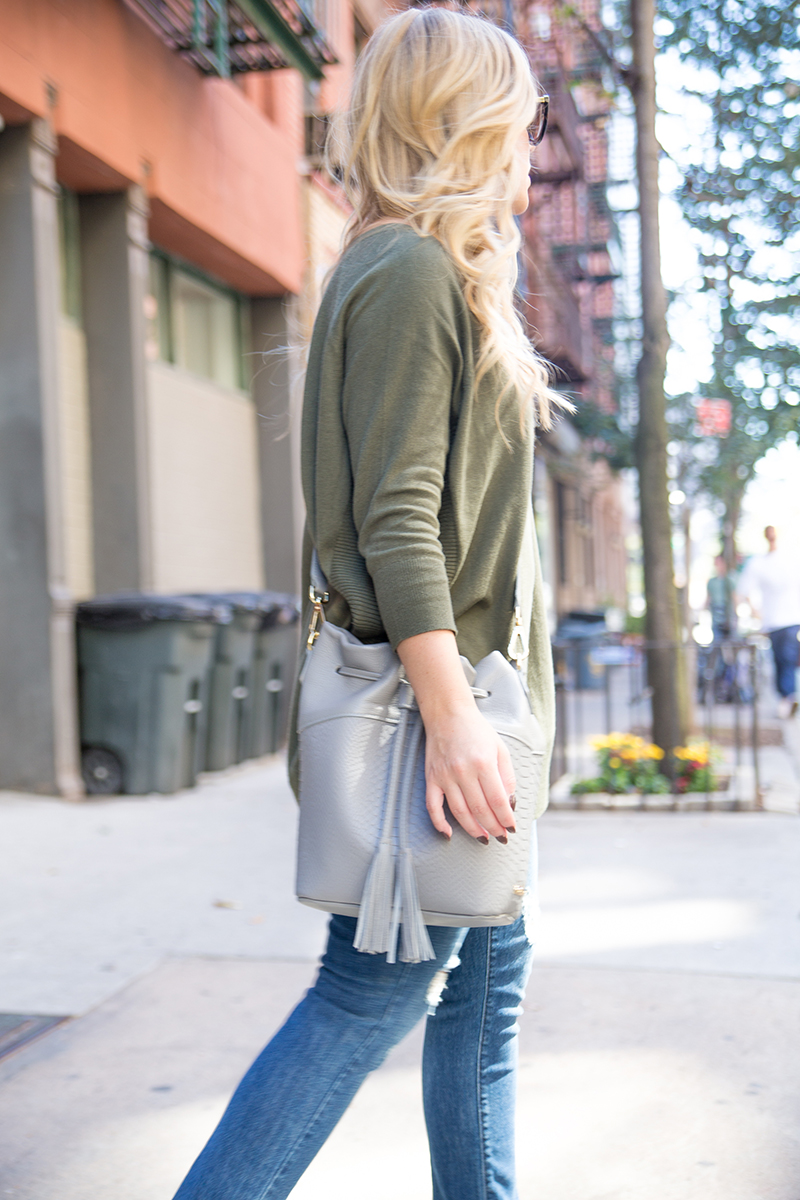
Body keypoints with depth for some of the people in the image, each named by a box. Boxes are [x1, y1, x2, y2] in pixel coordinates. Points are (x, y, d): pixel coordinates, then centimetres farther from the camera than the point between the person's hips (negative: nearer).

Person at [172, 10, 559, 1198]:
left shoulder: (444, 274, 19)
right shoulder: (411, 270, -12)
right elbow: (394, 518, -20)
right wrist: (450, 711, -24)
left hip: (462, 678, 10)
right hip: (424, 691, -10)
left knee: (487, 968, 13)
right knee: (377, 988, -4)